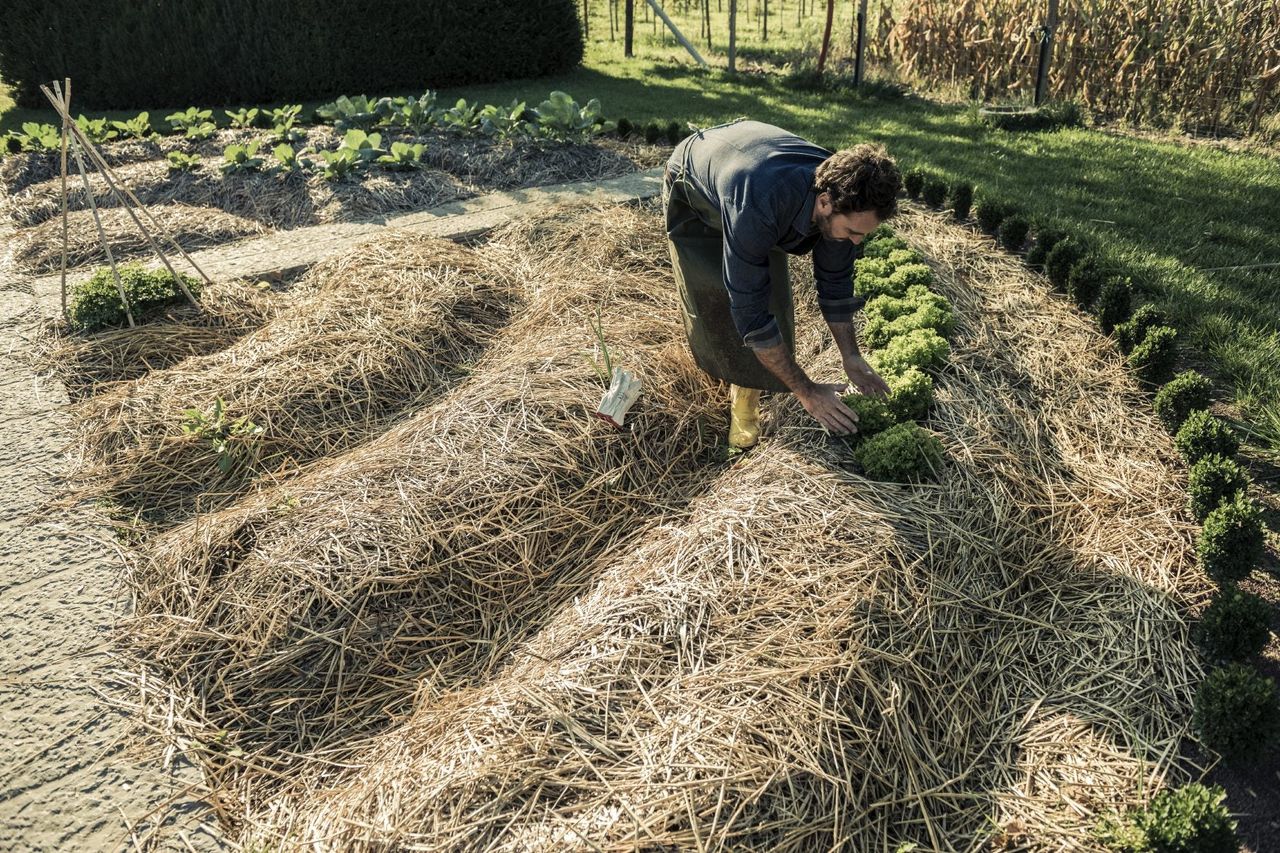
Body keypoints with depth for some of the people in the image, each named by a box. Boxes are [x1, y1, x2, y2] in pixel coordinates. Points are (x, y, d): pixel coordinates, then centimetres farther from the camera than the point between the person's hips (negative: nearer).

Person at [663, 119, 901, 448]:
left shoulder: (842, 194, -29)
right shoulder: (758, 208, -50)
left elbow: (835, 279, -11)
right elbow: (751, 313, -43)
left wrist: (850, 356, -7)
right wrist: (806, 392, -37)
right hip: (695, 195, -4)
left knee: (771, 296, -7)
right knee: (715, 304, -10)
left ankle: (747, 391, 12)